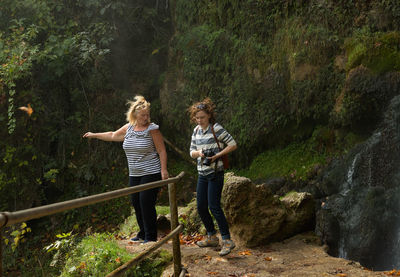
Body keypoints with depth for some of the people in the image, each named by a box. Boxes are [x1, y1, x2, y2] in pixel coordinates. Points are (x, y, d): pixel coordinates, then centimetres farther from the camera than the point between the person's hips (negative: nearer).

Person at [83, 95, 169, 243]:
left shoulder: (152, 129, -7)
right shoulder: (128, 128, 9)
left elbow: (162, 151, -7)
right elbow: (113, 136, 26)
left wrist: (164, 170, -14)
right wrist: (95, 135, 33)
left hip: (151, 173, -6)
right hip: (134, 175, 6)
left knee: (146, 203, -10)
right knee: (136, 203, 7)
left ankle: (151, 237, -1)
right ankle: (142, 234, 20)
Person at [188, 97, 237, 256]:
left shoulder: (216, 128, -11)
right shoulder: (196, 130, 9)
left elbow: (233, 145, -10)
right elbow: (191, 152, 13)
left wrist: (216, 155, -17)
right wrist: (198, 153, -10)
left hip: (215, 173, -7)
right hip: (202, 173, 7)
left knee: (214, 206, -12)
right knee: (201, 207, 9)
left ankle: (227, 240, -7)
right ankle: (212, 237, 24)